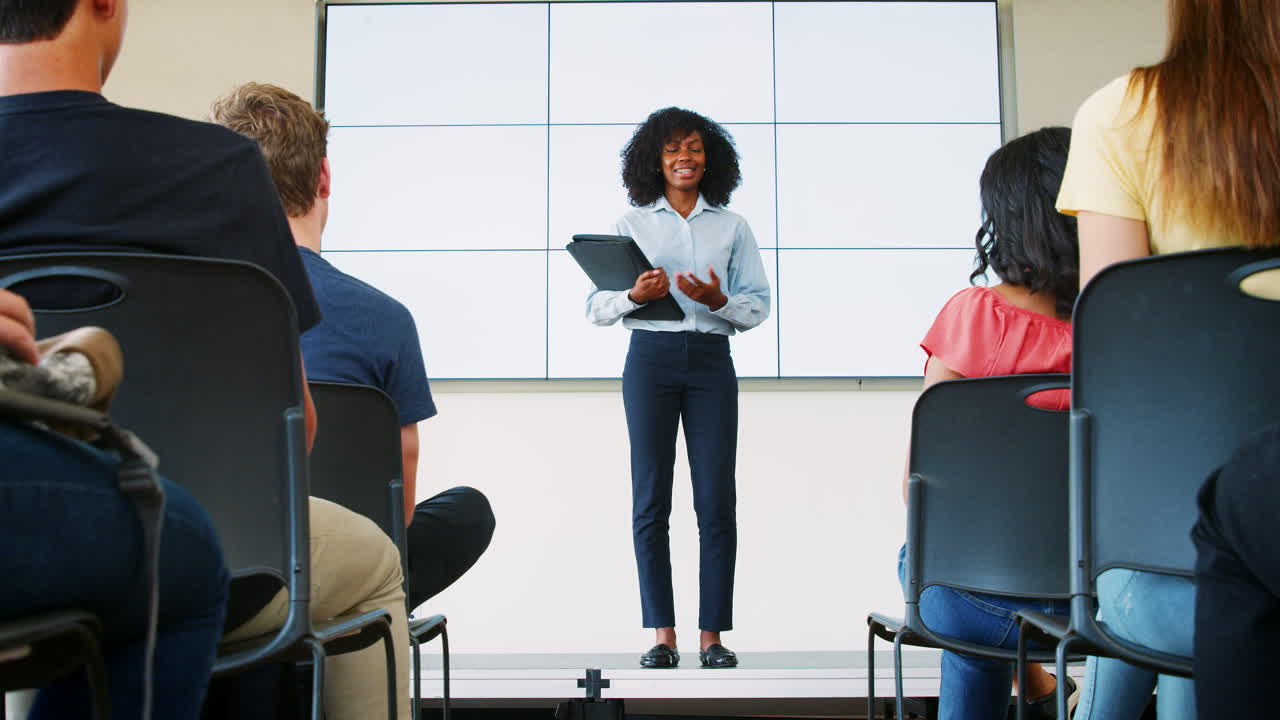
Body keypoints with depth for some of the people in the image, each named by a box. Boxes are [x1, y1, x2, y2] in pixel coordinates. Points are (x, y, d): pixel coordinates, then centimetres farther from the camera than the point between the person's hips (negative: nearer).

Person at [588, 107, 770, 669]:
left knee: (716, 500, -3)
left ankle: (712, 635, 6)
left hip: (710, 359, 0)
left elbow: (759, 305, 7)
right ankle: (662, 635, 8)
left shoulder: (732, 226, 12)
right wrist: (634, 296, -15)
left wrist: (719, 301, -12)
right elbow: (595, 306, 5)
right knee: (651, 500, 0)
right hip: (649, 358, 0)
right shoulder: (632, 224, 10)